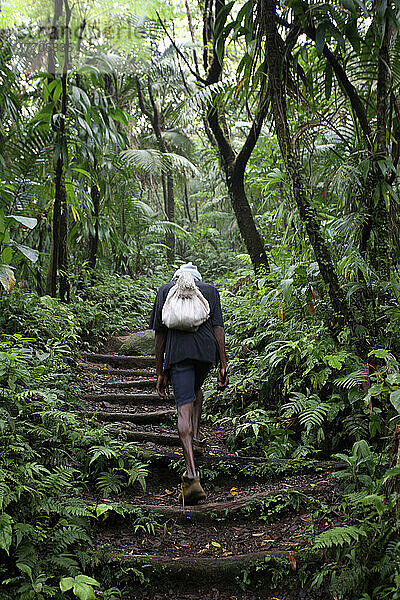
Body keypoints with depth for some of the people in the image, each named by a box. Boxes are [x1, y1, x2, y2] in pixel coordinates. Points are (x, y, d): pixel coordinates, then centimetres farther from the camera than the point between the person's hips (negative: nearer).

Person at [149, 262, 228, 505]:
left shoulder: (166, 290, 20)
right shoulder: (210, 289, 22)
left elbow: (160, 332, 12)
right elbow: (218, 327, 9)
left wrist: (160, 373, 13)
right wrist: (224, 366, 7)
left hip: (177, 350, -2)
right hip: (206, 349, 2)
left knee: (184, 406, -8)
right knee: (196, 389, 32)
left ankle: (192, 475, -18)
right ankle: (196, 437, 25)